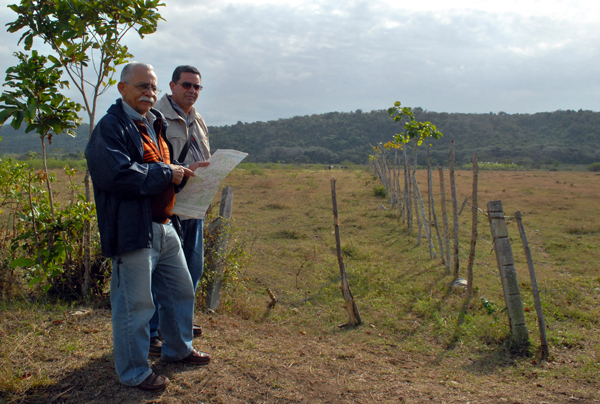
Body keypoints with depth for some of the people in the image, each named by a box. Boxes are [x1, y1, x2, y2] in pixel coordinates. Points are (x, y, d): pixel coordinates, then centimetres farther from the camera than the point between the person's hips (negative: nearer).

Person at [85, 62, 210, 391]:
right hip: (132, 230, -9)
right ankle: (134, 372, 20)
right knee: (134, 304, 1)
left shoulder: (154, 125, 18)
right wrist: (168, 173, -17)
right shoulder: (111, 127, -11)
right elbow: (117, 174, -24)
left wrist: (183, 173, 7)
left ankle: (178, 349, 40)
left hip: (164, 226, 9)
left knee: (181, 291, 19)